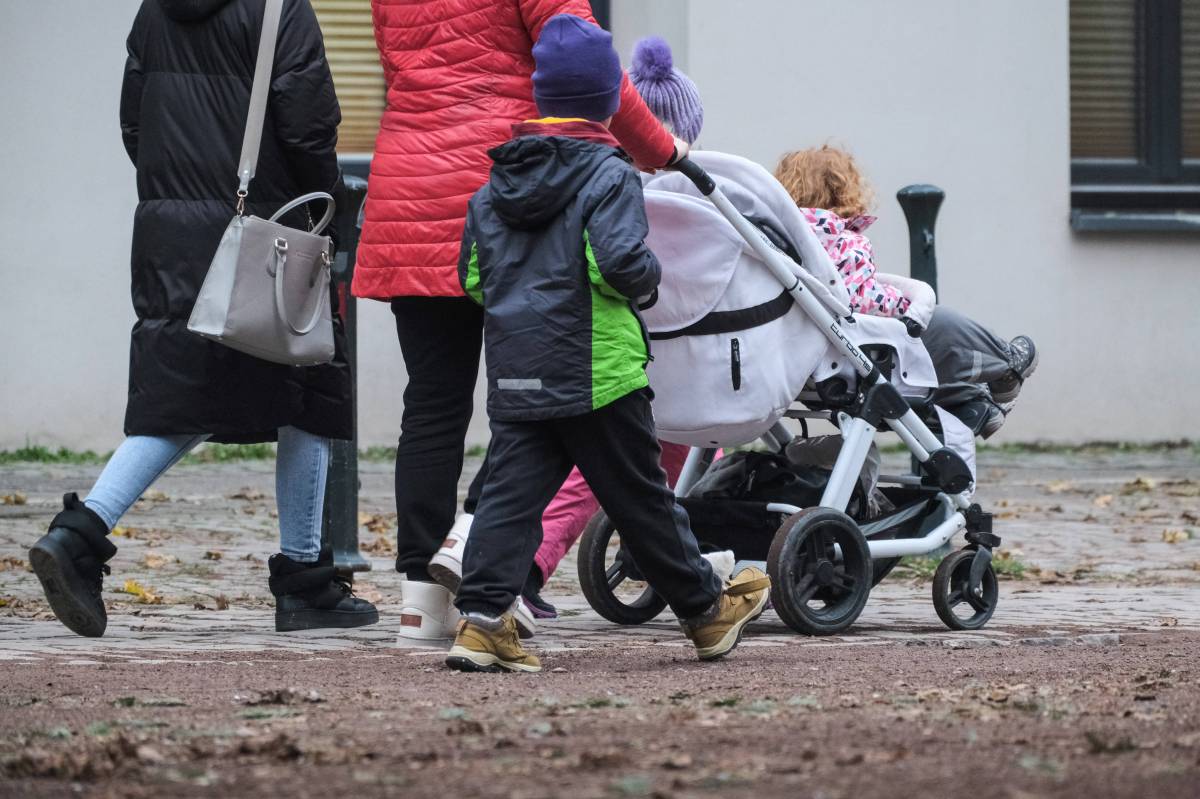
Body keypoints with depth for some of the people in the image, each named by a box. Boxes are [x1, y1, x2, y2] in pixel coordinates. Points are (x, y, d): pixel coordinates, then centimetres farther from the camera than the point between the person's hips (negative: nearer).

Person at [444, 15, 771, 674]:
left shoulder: (495, 185, 10)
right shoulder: (609, 175, -9)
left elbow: (473, 278, 12)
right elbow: (621, 262, -21)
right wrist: (649, 279, 0)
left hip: (513, 372, 5)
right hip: (594, 370, -5)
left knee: (512, 491, 1)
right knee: (640, 497, 6)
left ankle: (482, 618, -13)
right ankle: (706, 612, 21)